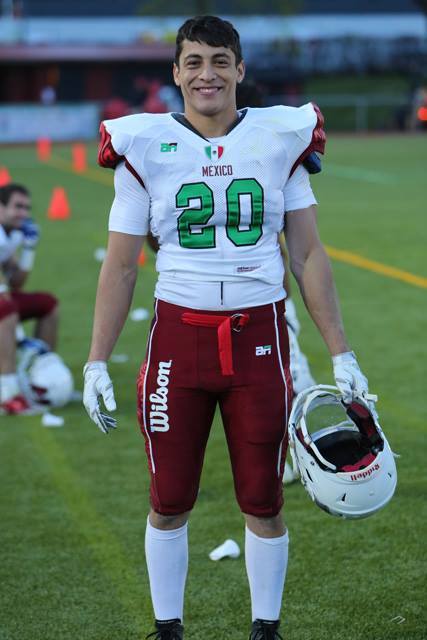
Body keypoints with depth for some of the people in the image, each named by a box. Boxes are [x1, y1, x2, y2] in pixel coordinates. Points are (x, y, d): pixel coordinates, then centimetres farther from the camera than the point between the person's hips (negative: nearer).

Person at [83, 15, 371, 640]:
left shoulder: (280, 138, 3)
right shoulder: (145, 147, 0)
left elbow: (308, 255, 7)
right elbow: (120, 267, 5)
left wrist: (341, 353, 4)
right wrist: (96, 362, 0)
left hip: (258, 339, 0)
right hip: (178, 337, 0)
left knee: (264, 502, 6)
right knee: (168, 503, 6)